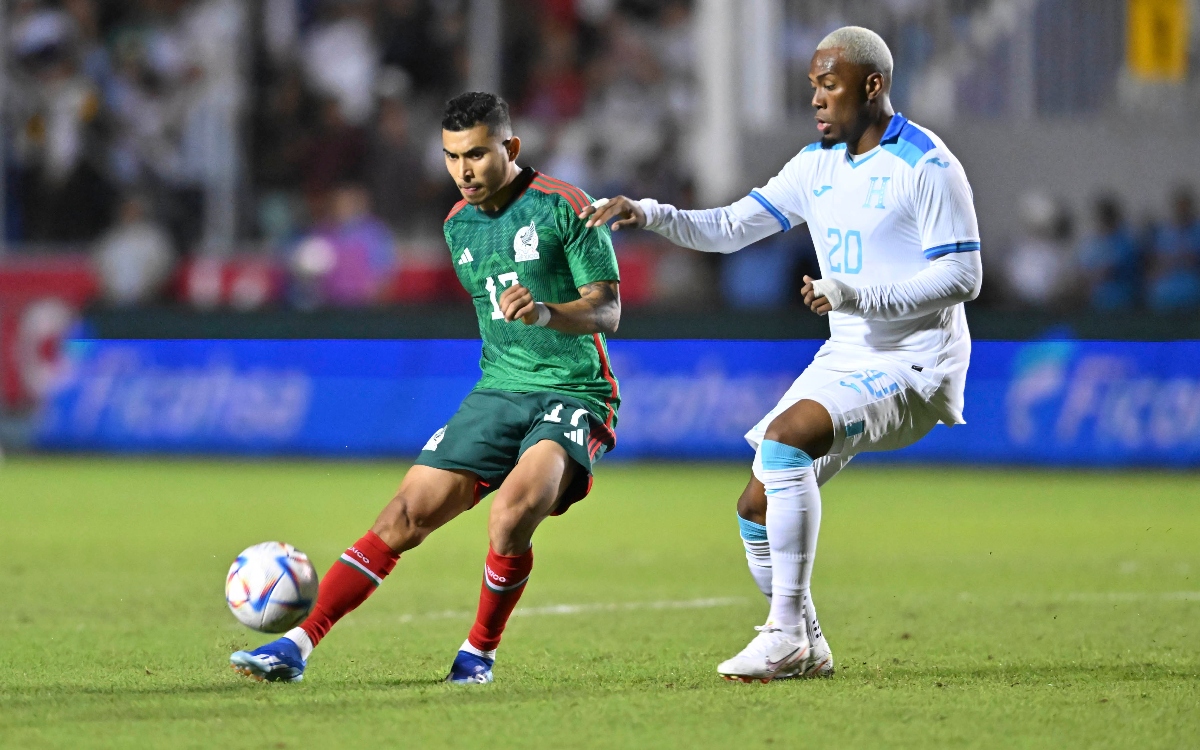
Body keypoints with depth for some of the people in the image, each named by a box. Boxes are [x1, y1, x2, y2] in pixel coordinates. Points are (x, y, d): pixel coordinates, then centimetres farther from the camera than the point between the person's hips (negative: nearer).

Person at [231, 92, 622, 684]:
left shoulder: (562, 207, -8)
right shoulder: (459, 226, 12)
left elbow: (607, 310, -11)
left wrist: (547, 313, -28)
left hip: (574, 396, -6)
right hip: (496, 391, 6)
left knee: (513, 510, -31)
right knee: (404, 518, -8)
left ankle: (479, 651, -10)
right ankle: (298, 645, -10)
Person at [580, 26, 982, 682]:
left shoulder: (927, 166, -12)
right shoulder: (819, 165, 11)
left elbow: (963, 277, -15)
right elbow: (730, 228, 14)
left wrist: (856, 295, -24)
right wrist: (649, 214, -3)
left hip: (912, 367, -8)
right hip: (845, 358, 8)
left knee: (786, 438, -30)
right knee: (759, 508, 0)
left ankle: (784, 633, -27)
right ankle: (806, 650, 19)